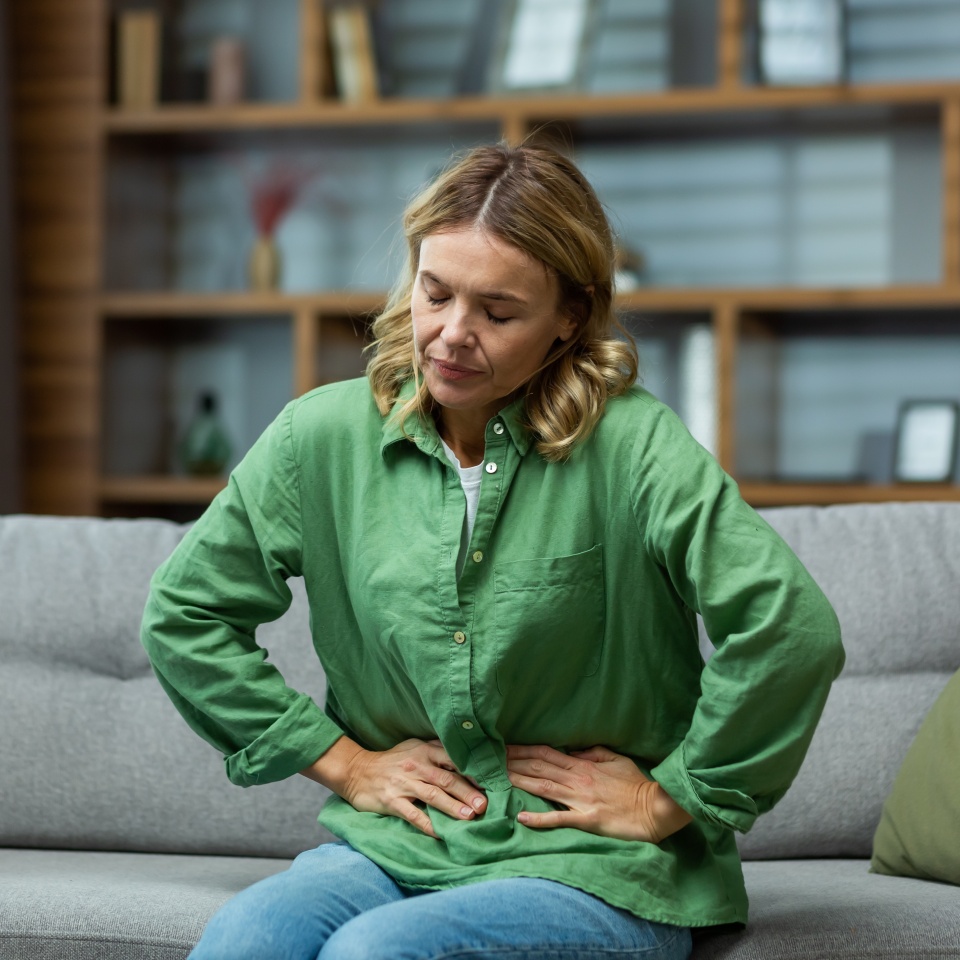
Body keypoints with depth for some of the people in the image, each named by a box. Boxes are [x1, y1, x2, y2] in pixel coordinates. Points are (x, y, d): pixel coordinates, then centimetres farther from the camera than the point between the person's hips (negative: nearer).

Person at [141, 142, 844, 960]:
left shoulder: (631, 446, -11)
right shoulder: (324, 437, 2)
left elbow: (792, 628, -19)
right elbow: (183, 610, 10)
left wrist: (668, 797, -10)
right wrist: (342, 762, 6)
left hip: (589, 869, -3)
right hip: (393, 848, 3)